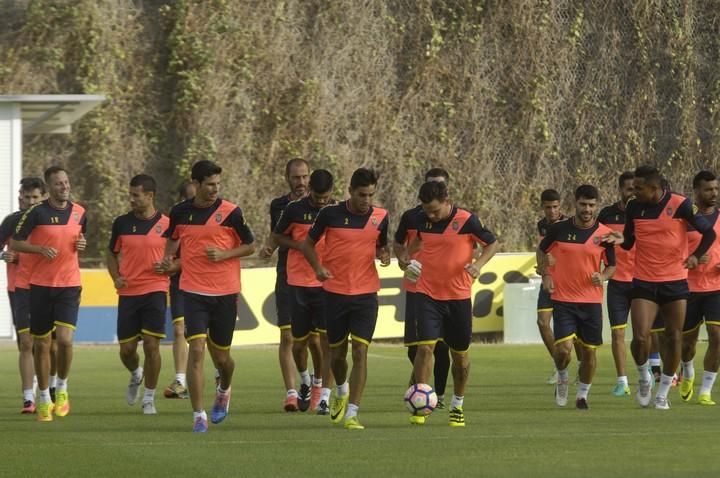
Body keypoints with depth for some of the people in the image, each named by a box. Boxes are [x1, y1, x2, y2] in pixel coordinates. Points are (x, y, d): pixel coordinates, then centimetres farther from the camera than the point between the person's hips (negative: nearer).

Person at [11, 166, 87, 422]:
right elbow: (15, 243, -4)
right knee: (41, 343, 5)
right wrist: (40, 249, -19)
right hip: (40, 285, -2)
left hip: (69, 285, 2)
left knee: (65, 338, -16)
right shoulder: (37, 212, -7)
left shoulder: (79, 212, 5)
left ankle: (62, 388, 9)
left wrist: (81, 244, -1)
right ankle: (44, 400, 19)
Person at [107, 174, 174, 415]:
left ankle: (149, 399, 5)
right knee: (126, 349, 3)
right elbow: (112, 253, 17)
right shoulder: (122, 223, 5)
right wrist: (116, 277, 1)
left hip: (155, 291, -2)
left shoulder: (166, 224, -1)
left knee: (151, 345, -9)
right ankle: (136, 375, 38)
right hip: (128, 293, 2)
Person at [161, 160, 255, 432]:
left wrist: (224, 254, -13)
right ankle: (198, 415, -11)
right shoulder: (180, 212, 3)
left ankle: (224, 390, 45)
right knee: (196, 350, -14)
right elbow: (173, 239, 22)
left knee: (220, 356, 10)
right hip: (194, 292, 0)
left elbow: (250, 246, 3)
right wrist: (168, 259, 2)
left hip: (225, 293, 0)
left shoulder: (230, 212, -4)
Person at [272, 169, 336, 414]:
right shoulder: (295, 209, -3)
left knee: (328, 339, -10)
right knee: (299, 340, 8)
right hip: (299, 282, 0)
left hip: (328, 282, 0)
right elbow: (277, 236, 7)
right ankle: (305, 382, 37)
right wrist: (299, 245, -11)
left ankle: (324, 397, -8)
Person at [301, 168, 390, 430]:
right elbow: (308, 244, 6)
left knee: (360, 352, -11)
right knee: (337, 352, 11)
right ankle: (341, 392, 43)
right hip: (335, 292, 0)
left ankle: (352, 413, -11)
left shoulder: (380, 217, 0)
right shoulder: (330, 214, -5)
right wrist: (318, 267, -10)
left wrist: (384, 254, -6)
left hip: (366, 294, 0)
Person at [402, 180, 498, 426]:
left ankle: (458, 405, 27)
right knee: (425, 346, -15)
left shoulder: (466, 221, -12)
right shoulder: (420, 220, -1)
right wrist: (408, 259, 6)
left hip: (459, 296, -1)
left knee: (460, 353, 9)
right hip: (427, 294, 1)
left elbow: (492, 244, -1)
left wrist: (479, 264, -17)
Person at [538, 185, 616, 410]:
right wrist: (545, 275, 0)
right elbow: (542, 251, 14)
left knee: (589, 351, 5)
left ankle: (582, 395, 24)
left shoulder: (604, 234, -1)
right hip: (563, 299, -1)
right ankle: (562, 379, 18)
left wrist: (603, 276, -12)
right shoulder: (559, 229, -2)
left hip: (592, 301, 1)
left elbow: (611, 265, 10)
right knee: (563, 349, -14)